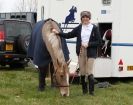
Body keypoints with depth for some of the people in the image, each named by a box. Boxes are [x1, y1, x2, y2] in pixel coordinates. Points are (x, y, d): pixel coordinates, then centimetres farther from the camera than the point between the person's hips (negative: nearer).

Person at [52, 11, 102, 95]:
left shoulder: (94, 28, -1)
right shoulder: (79, 28, 9)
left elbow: (99, 42, -2)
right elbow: (69, 35, 13)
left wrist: (88, 44, -12)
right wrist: (58, 33, 6)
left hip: (90, 53, -4)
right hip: (81, 52, 4)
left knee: (89, 72, -9)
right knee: (82, 73, 8)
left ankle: (91, 91, -1)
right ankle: (84, 90, 20)